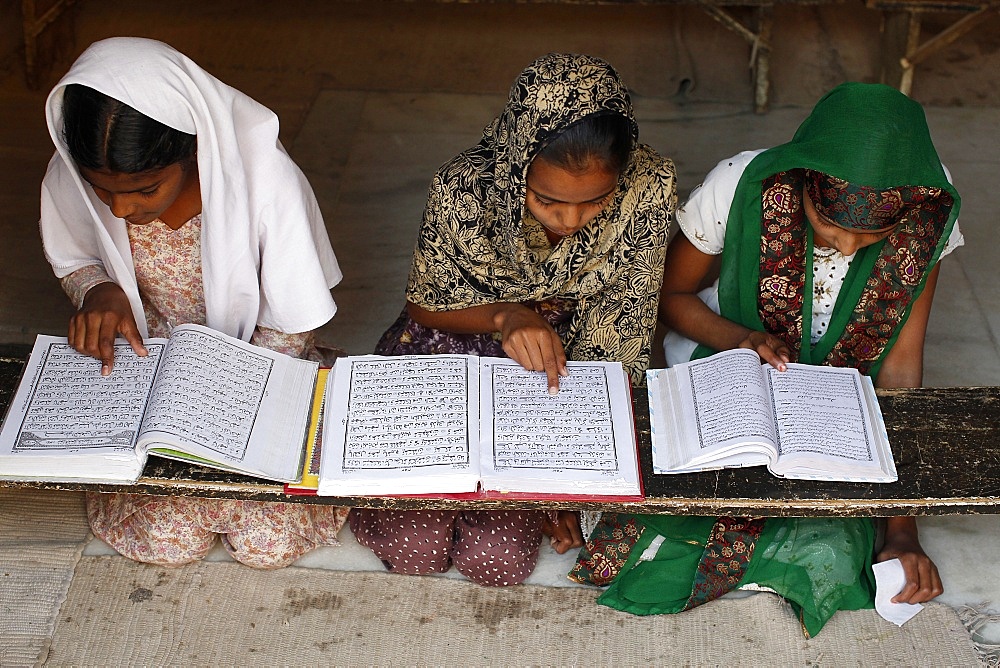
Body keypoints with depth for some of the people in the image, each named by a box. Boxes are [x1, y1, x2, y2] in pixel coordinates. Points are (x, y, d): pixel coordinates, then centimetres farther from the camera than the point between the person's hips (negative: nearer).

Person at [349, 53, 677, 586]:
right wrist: (504, 316, -28)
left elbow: (616, 339, -14)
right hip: (450, 348, -1)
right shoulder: (465, 189, -27)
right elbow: (425, 306, -8)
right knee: (416, 548, -14)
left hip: (559, 362, 1)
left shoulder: (649, 188, -25)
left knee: (497, 557, -14)